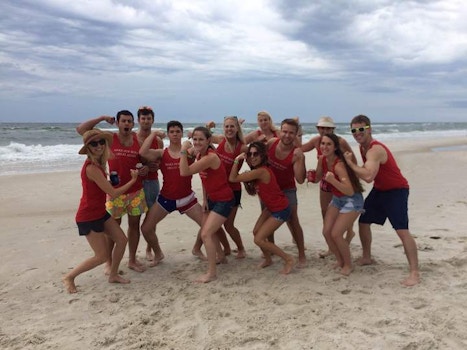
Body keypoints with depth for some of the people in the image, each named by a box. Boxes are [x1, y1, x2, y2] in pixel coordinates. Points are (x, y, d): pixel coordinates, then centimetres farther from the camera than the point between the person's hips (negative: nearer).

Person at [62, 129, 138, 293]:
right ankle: (69, 277, 15)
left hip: (100, 212, 9)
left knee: (121, 239, 8)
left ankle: (113, 275, 24)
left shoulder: (98, 162, 1)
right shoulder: (92, 168, -27)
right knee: (102, 256, -1)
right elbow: (113, 193, -23)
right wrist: (133, 180, -10)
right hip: (88, 217, -9)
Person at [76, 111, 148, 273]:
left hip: (136, 191, 3)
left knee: (134, 225, 11)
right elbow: (81, 129, -6)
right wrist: (102, 118, -8)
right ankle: (109, 262, 21)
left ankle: (132, 260, 26)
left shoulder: (139, 139, 1)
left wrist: (146, 168, -9)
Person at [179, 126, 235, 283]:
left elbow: (184, 172, -33)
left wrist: (183, 150, -29)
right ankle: (221, 257, 46)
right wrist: (204, 199, 10)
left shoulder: (211, 157, -28)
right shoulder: (199, 155, 1)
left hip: (224, 200, -10)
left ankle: (212, 273, -4)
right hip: (212, 198, 10)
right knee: (208, 231, 22)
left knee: (206, 234, -14)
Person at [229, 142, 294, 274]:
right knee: (256, 232, 9)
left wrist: (237, 160, -18)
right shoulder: (257, 170, 1)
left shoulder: (261, 171, -28)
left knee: (259, 239, -7)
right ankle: (268, 259, 30)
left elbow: (233, 178, -24)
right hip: (271, 207, 9)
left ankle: (288, 259, 7)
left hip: (281, 210, -9)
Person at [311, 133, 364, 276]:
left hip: (352, 200, -7)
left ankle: (348, 264, 11)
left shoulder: (339, 165, -29)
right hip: (336, 199, 7)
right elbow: (317, 178, 10)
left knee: (336, 234, -12)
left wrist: (333, 180, -47)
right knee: (326, 232, 0)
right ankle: (340, 260, 23)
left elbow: (350, 191, -34)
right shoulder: (322, 160, -7)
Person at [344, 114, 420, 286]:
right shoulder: (362, 147, 2)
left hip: (396, 190, -10)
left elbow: (368, 176, -41)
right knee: (363, 221, 14)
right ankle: (366, 258, 33)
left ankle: (415, 273, -11)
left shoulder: (375, 150, -29)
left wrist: (350, 162, -29)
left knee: (402, 230, -18)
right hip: (379, 189, 10)